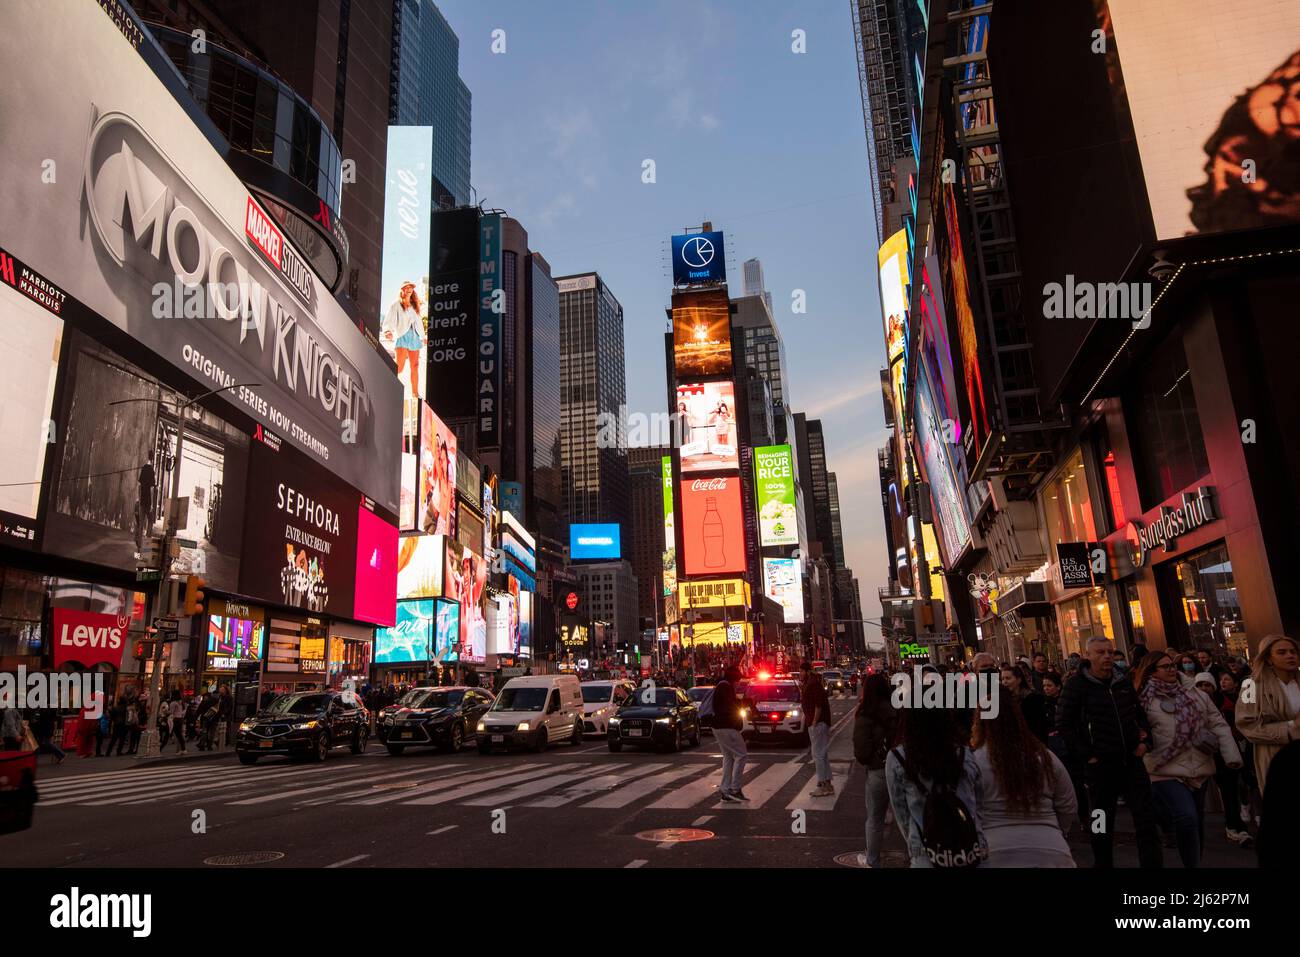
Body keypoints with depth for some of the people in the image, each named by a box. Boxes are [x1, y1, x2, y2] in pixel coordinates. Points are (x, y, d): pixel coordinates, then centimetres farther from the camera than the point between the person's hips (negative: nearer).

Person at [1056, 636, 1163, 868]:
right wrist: (1086, 755, -11)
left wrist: (1143, 740, 8)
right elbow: (1064, 724, -9)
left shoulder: (1123, 682, 8)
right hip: (1100, 765, -4)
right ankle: (1102, 863, 23)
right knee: (1102, 825, 9)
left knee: (1146, 820, 5)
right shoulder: (1076, 685, -8)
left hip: (1132, 760, 4)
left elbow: (1140, 714, 23)